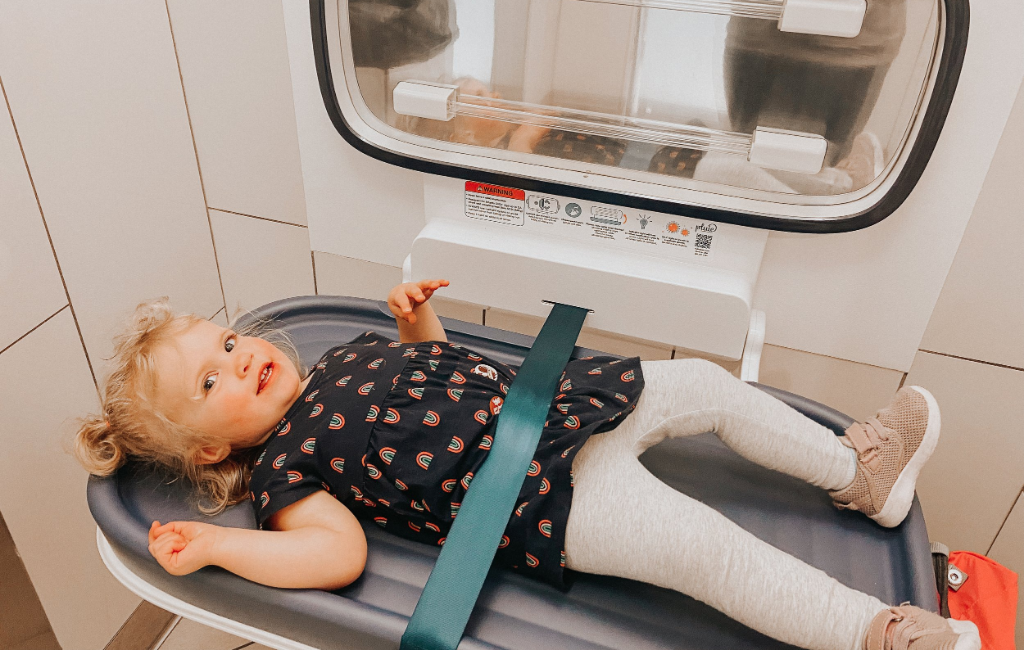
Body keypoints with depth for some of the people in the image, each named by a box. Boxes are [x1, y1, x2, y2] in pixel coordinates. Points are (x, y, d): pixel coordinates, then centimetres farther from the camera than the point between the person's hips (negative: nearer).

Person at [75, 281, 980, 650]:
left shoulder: (346, 355, 17)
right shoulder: (284, 470, -4)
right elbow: (339, 552, -17)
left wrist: (417, 312, 9)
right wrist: (215, 545, -20)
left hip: (554, 402, 8)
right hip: (549, 501, -8)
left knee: (704, 384, 5)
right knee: (707, 547, -21)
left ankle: (856, 470, 21)